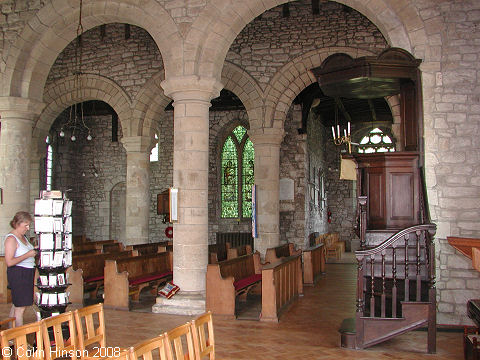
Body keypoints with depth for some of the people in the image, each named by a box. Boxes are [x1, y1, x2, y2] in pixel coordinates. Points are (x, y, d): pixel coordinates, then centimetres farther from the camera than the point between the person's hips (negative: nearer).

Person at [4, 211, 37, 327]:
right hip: (17, 274, -9)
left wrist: (33, 251, 11)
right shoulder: (11, 239, -15)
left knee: (16, 305, 16)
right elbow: (9, 262, -23)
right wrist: (28, 254, -20)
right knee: (20, 307, -5)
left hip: (27, 274, 9)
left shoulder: (23, 237, 13)